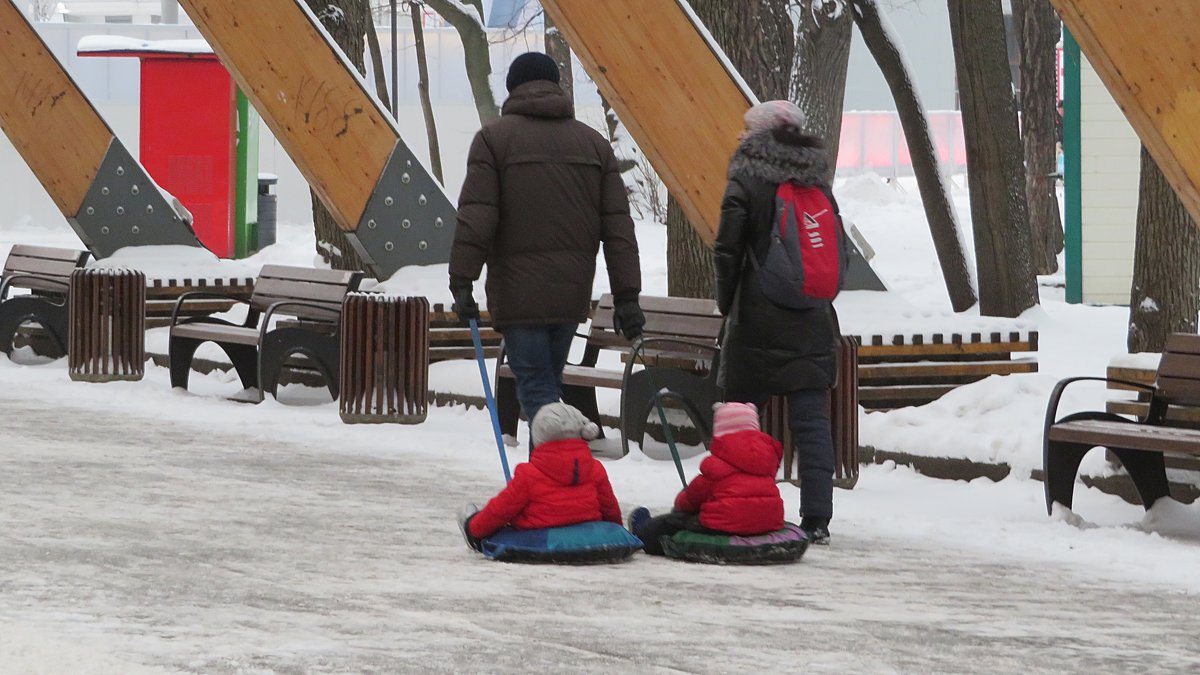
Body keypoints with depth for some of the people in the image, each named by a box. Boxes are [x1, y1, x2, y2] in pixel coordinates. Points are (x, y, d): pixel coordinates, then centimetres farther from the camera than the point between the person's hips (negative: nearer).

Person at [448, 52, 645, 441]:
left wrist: (462, 281, -11)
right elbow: (618, 226, 6)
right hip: (572, 293, 5)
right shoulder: (593, 143, 11)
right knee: (548, 383, 19)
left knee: (536, 388, -4)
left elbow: (476, 218, -12)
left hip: (519, 292, -5)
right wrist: (626, 296, 6)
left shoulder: (494, 138, -2)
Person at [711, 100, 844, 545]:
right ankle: (816, 520, -3)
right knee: (811, 420, 1)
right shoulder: (818, 186, 9)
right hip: (813, 324, 4)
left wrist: (727, 303, 2)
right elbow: (839, 253, 12)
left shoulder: (747, 182, -6)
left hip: (757, 323, -4)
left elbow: (727, 249, -11)